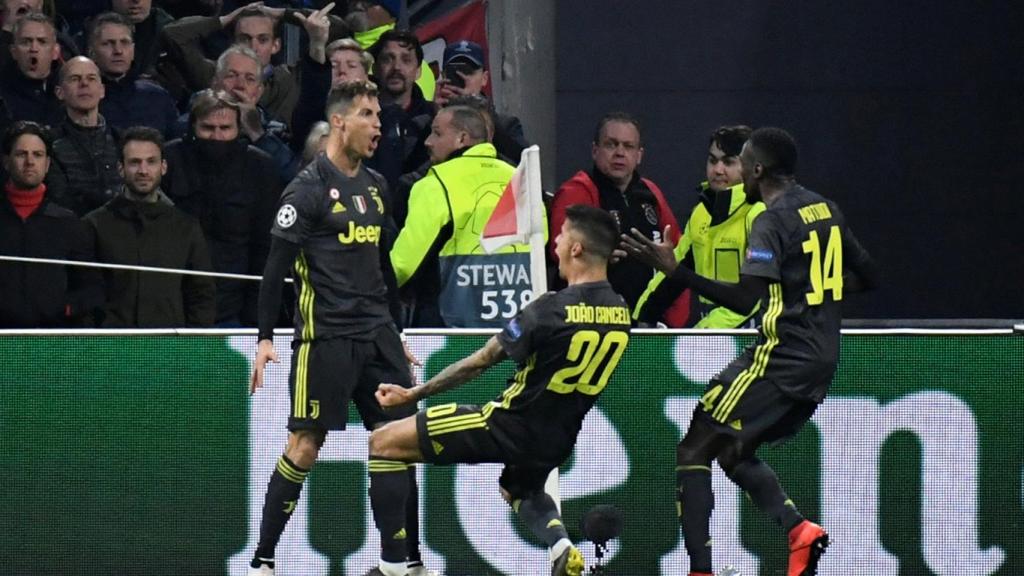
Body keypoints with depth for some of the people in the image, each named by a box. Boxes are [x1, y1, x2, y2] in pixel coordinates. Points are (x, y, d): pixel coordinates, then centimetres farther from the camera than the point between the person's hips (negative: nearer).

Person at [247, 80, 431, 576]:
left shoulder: (375, 187, 15)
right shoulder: (309, 188, -7)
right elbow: (276, 267, -10)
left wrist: (397, 337, 23)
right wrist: (265, 339, -15)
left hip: (376, 336, 7)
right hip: (324, 336, -7)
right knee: (305, 444, -6)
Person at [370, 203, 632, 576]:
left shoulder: (553, 309, -21)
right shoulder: (621, 313, -1)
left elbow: (480, 362, -14)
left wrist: (414, 393, -5)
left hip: (508, 428, -7)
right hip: (557, 443, 7)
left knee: (383, 443, -3)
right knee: (522, 491, 42)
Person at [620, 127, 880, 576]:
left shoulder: (773, 222, -14)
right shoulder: (825, 210, 11)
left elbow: (746, 299, -23)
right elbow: (867, 276, 18)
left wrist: (676, 273, -25)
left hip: (782, 355, -9)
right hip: (822, 358, 9)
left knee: (694, 451, -4)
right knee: (734, 453, 20)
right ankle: (799, 529, -1)